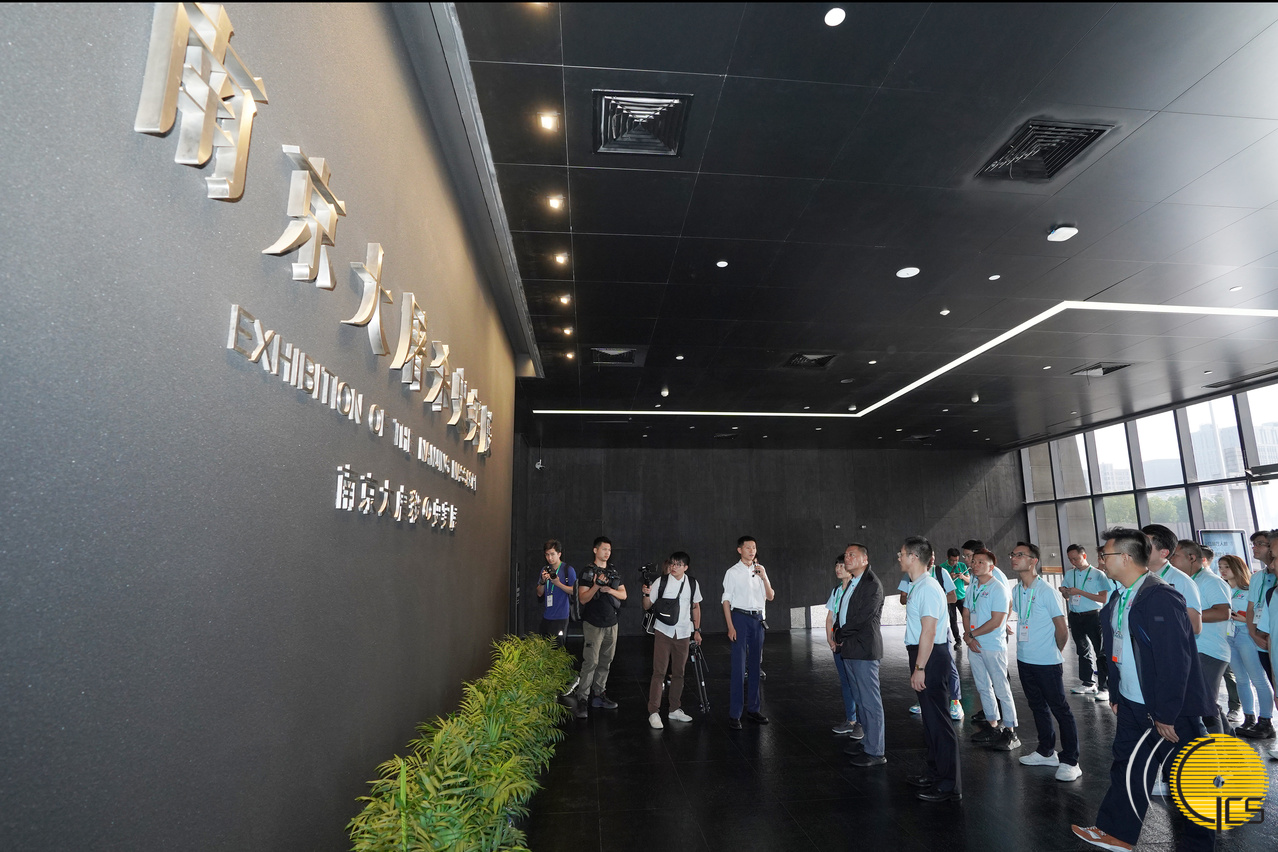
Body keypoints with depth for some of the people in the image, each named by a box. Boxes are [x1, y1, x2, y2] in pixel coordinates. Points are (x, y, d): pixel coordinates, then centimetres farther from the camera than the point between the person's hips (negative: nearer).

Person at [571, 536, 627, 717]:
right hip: (593, 624, -6)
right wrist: (596, 585, -25)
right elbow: (583, 599, -11)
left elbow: (623, 595, 9)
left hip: (611, 624, 6)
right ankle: (582, 699, -5)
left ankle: (598, 694, 19)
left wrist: (610, 590, -10)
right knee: (591, 662, -10)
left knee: (605, 662, 10)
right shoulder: (588, 572, -5)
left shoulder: (615, 572, 11)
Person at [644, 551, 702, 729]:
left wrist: (697, 630, 12)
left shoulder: (692, 583, 1)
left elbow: (696, 607, 13)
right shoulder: (661, 581, -7)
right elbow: (647, 606, -2)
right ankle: (653, 712, 2)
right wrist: (647, 594, -22)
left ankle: (674, 710, 24)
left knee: (678, 673, 11)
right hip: (663, 631, -3)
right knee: (659, 671, -5)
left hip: (683, 633, 3)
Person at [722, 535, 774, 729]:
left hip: (758, 619, 5)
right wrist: (730, 626, -12)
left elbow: (770, 596, 10)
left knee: (755, 666, 10)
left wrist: (764, 577, -6)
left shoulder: (759, 571, 13)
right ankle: (734, 714, -2)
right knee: (738, 667, -7)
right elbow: (726, 600, -4)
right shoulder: (733, 572, -2)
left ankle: (752, 709, 20)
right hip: (740, 617, -5)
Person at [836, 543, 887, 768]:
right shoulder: (850, 584, 16)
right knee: (860, 699, 18)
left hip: (864, 649, -9)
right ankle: (868, 739, 30)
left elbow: (862, 617, -18)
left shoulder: (872, 585, -12)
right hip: (849, 649, 9)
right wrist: (838, 634, 3)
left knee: (870, 701, -2)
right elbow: (842, 612, 19)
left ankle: (875, 752, 5)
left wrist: (840, 634, -8)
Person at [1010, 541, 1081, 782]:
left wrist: (1053, 653, 1)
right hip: (1024, 660, 7)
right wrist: (1027, 648, 15)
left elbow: (1062, 630, -10)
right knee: (1038, 707, 18)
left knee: (1060, 709, 2)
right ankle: (1046, 751, 32)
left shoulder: (1046, 591, -16)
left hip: (1047, 663, -7)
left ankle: (1070, 762, 13)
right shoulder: (1016, 591, 4)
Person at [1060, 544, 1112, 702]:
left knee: (1100, 651, -5)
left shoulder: (1097, 574, -7)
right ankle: (1088, 684, 25)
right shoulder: (1069, 573, 8)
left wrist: (1080, 592, -19)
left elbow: (1103, 598, -13)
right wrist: (1064, 592, -8)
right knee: (1083, 650, 15)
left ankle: (1104, 687, 1)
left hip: (1092, 616, -6)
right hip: (1074, 616, 6)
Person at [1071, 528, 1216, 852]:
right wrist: (1115, 695, 13)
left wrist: (1166, 714, -21)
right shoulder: (1118, 598, 6)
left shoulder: (1161, 597, -22)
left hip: (1171, 712, -8)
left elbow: (1175, 660, -23)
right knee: (1126, 768, 16)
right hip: (1131, 705, 8)